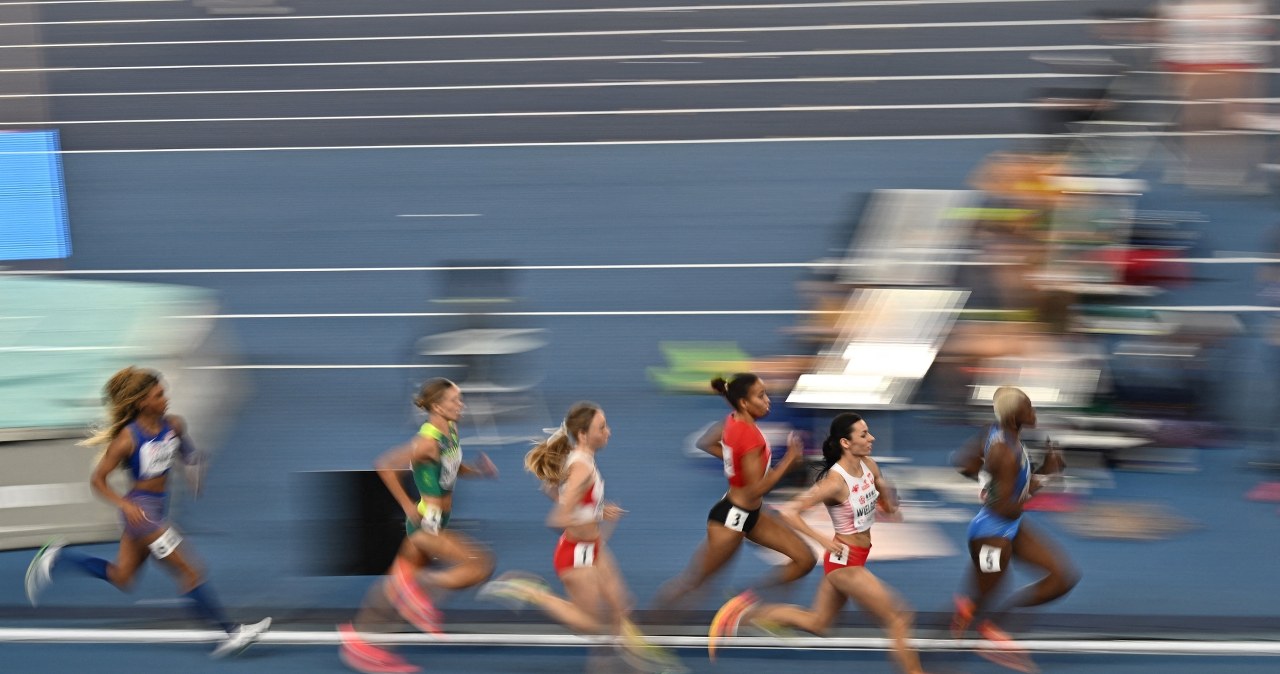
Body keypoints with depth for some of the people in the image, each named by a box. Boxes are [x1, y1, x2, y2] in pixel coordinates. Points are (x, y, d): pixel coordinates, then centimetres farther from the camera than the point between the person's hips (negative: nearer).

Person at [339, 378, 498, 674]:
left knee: (398, 582, 17)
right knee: (481, 566, -16)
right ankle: (420, 584, -5)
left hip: (436, 523, 9)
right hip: (427, 524, -9)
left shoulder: (451, 431, 5)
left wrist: (478, 470, 3)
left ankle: (358, 637, 26)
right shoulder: (428, 441, -22)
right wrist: (408, 506, -20)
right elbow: (385, 466, -24)